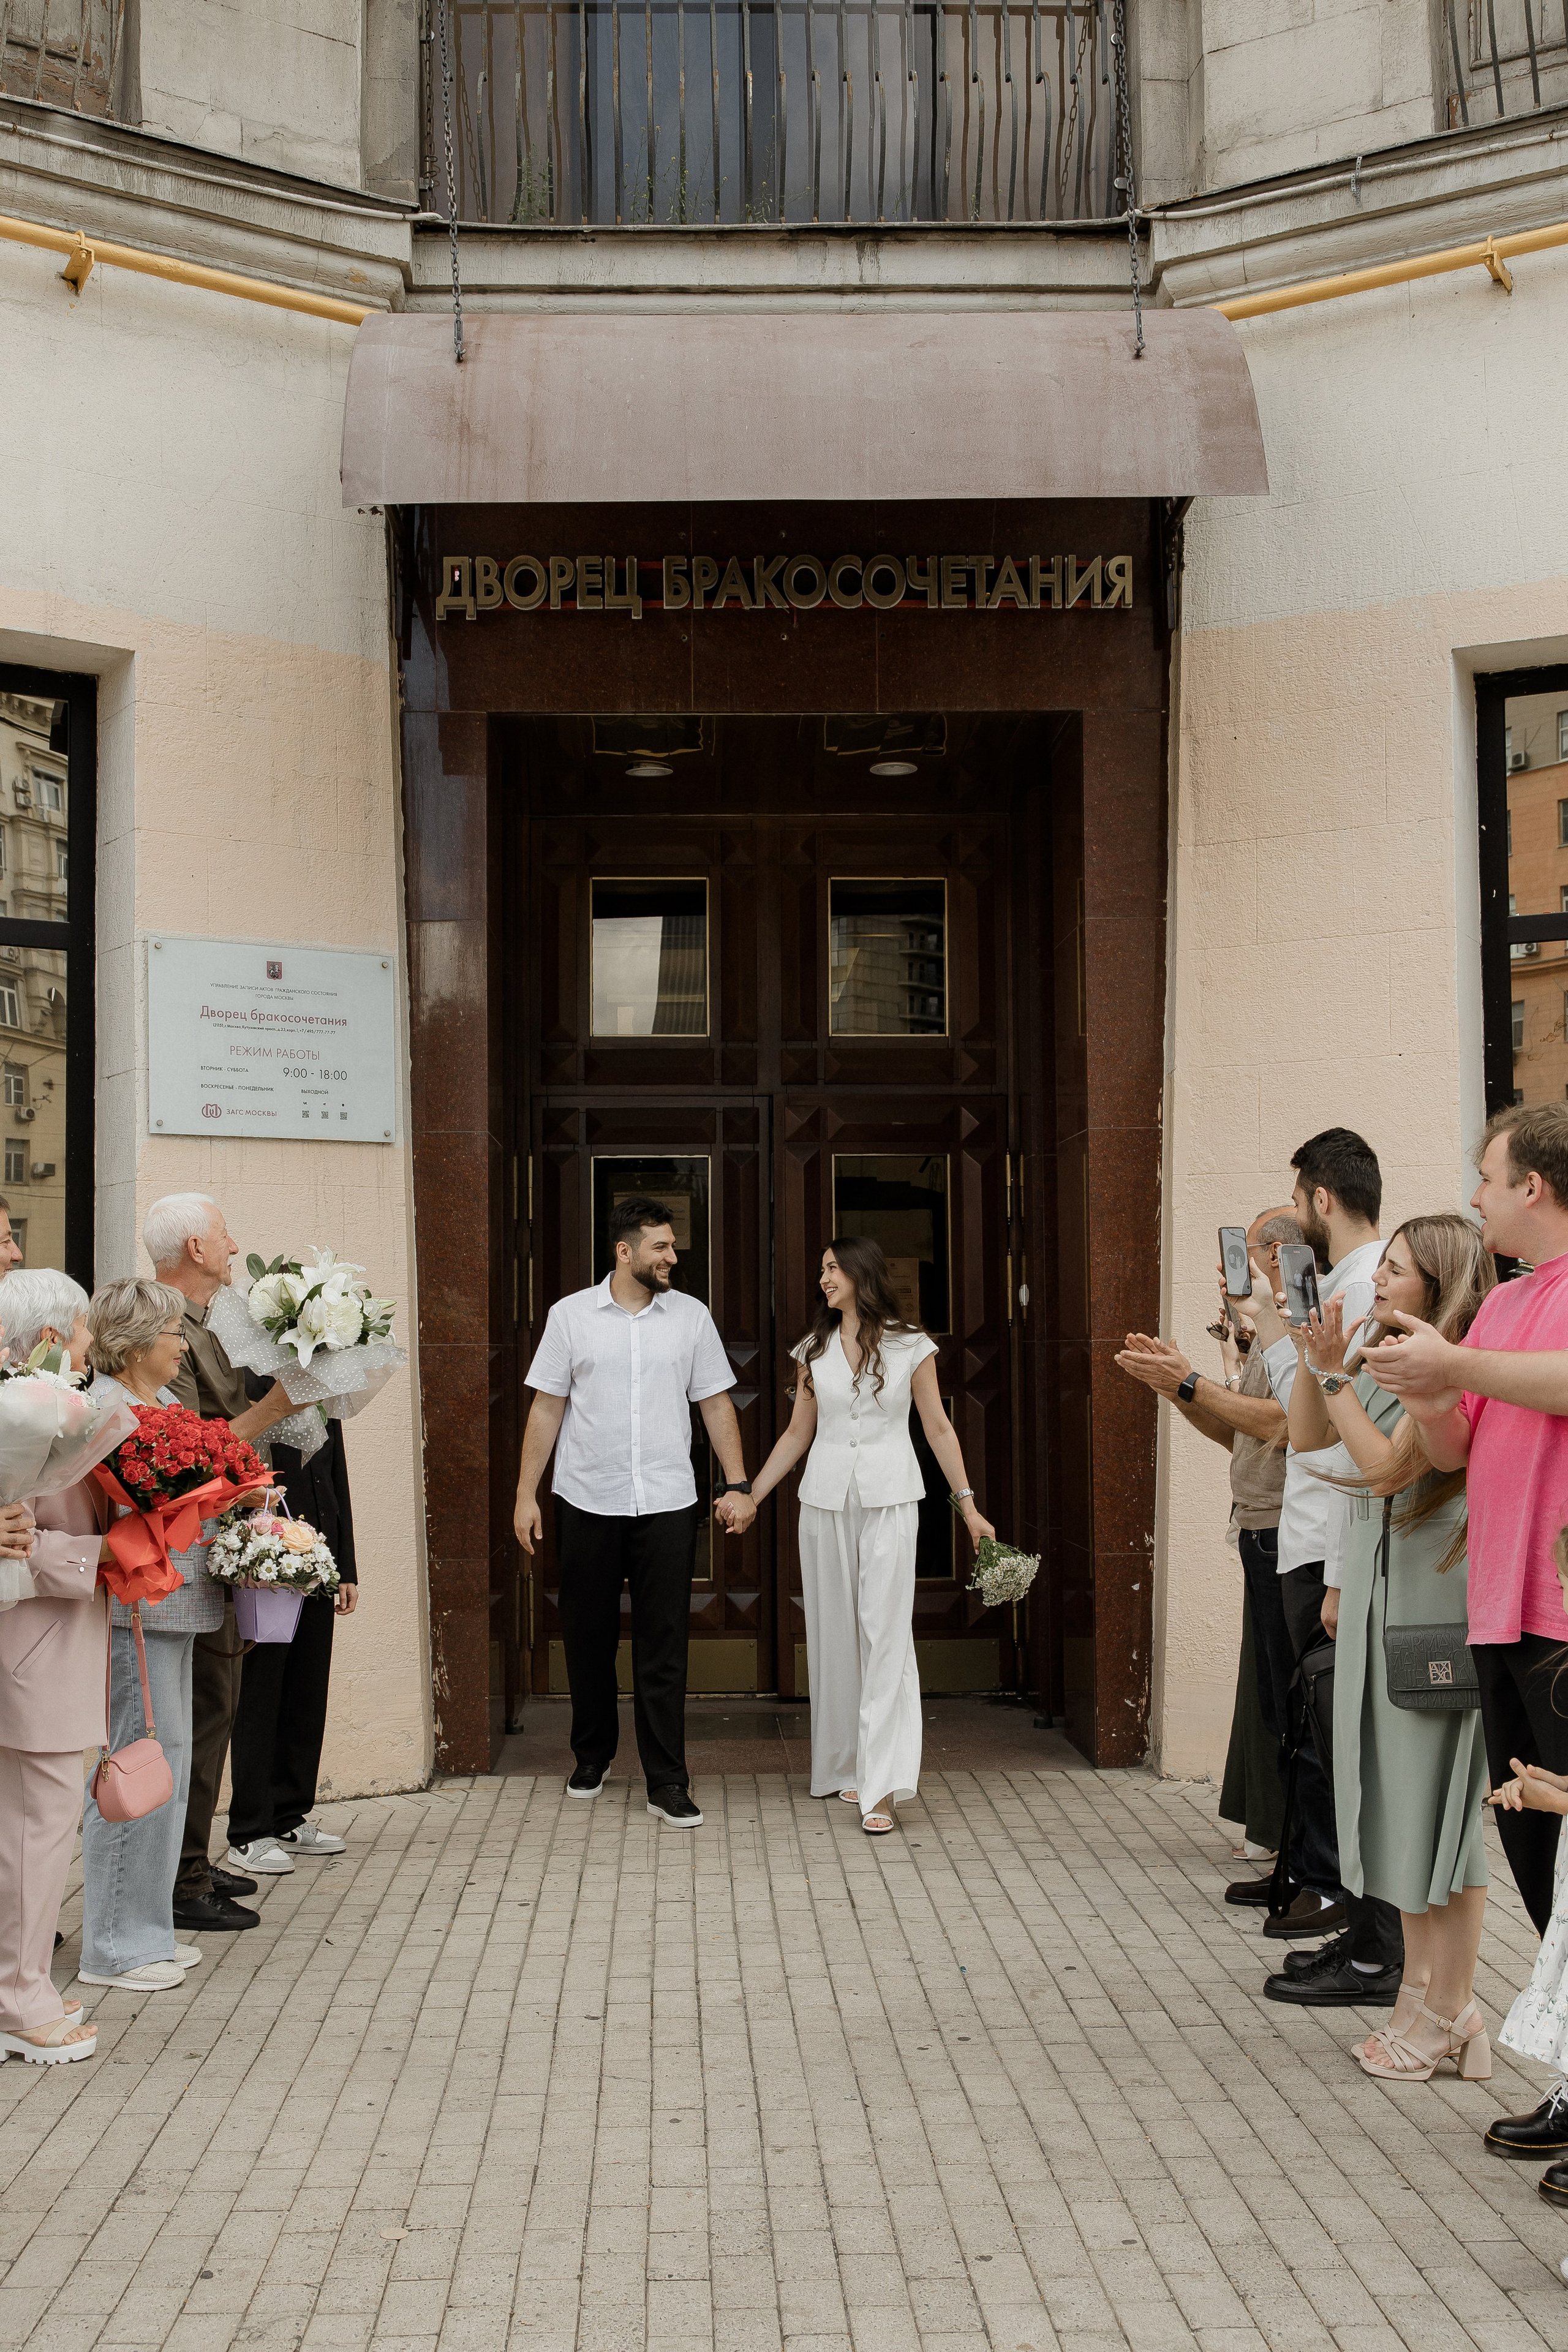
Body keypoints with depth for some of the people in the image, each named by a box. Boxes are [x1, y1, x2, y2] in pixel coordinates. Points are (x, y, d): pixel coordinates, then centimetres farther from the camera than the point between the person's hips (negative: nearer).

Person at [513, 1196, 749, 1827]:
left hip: (666, 1503, 0)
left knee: (663, 1645, -1)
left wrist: (738, 1484, 1)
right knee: (588, 1636, 10)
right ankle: (592, 1756, 29)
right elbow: (547, 1407, 3)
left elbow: (716, 1403, 8)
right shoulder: (571, 1315, 1)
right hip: (587, 1502, 0)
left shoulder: (691, 1316, 5)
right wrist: (526, 1494, 0)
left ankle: (666, 1782, 3)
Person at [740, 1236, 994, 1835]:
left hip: (889, 1499, -3)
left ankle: (879, 1787, -11)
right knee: (834, 1633, 6)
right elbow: (798, 1433, 14)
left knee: (885, 1634, -9)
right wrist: (751, 1496, 12)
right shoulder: (815, 1350, 8)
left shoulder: (910, 1347, 0)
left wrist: (969, 1506, 1)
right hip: (826, 1499, 3)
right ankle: (845, 1767, 18)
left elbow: (939, 1430, 3)